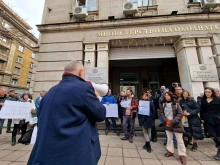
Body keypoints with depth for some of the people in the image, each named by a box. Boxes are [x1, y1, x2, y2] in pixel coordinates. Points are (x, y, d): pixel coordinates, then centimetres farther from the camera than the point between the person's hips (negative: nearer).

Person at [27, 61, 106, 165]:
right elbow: (101, 114, -10)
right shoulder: (83, 88, -18)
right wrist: (95, 98, 5)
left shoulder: (50, 91, 6)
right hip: (73, 155, -6)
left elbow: (41, 120, 14)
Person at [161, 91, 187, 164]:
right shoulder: (164, 104, 3)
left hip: (176, 124, -4)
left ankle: (182, 155, 18)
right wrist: (166, 120, -11)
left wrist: (172, 122, -17)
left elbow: (180, 114, -12)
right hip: (167, 124, 4)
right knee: (169, 138, 16)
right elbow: (162, 113, 4)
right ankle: (170, 151, 32)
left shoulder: (176, 104, -9)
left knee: (179, 140, 3)